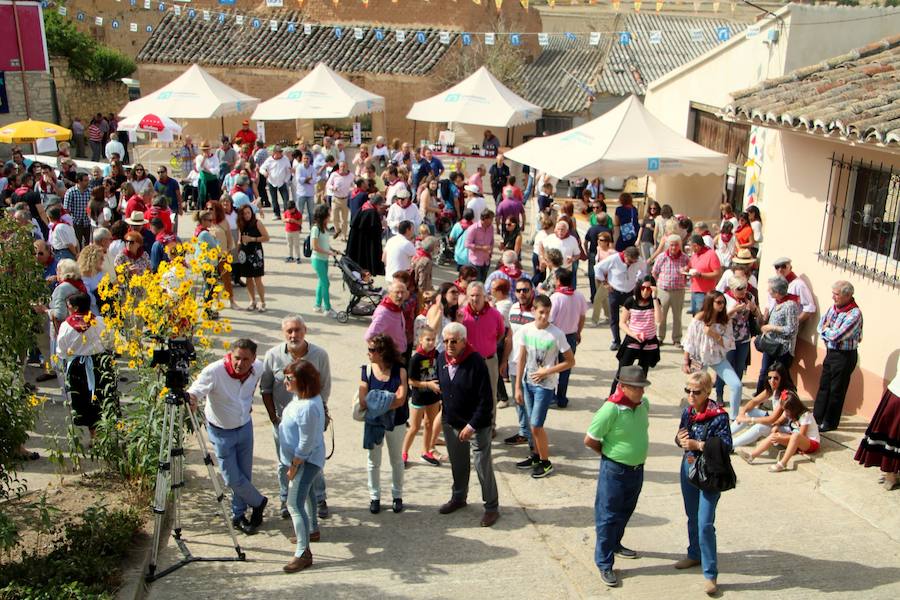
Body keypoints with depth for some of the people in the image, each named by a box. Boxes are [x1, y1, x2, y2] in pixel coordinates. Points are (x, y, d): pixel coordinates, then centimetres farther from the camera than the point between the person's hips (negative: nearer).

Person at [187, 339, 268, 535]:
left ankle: (239, 515, 32)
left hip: (245, 427, 4)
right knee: (232, 478, 0)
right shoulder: (214, 371, -29)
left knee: (245, 474, 11)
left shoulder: (258, 368, -13)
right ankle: (258, 502, 27)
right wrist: (191, 398, -63)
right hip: (221, 432, -4)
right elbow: (196, 390, -42)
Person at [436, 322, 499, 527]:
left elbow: (486, 400, -19)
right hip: (450, 423, 6)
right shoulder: (441, 359, -2)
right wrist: (444, 416, 14)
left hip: (477, 425, -6)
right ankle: (458, 497, 42)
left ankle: (492, 507, 17)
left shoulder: (476, 362, -21)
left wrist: (472, 426, -21)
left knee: (483, 466, 1)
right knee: (458, 464, 22)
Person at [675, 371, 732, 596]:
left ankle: (710, 575, 2)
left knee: (705, 523, -8)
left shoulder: (719, 415, -19)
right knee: (692, 517, 22)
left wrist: (698, 445, -27)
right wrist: (680, 440, -13)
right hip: (689, 467, 7)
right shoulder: (687, 411, 0)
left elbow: (726, 445, -20)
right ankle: (694, 555, 43)